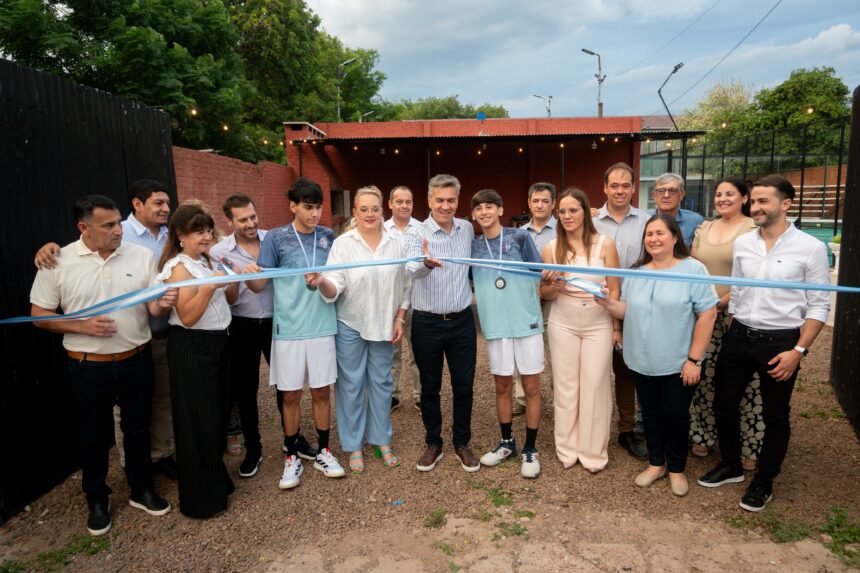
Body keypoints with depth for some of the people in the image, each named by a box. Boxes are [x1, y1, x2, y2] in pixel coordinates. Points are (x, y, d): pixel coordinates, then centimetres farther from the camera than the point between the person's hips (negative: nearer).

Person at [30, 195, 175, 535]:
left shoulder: (141, 256, -2)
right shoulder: (59, 262, -7)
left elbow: (153, 309, -1)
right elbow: (39, 315, -2)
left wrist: (163, 304, -25)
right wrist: (83, 326, -17)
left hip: (137, 361, 2)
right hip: (89, 367, -1)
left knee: (138, 429, 15)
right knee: (93, 435, 13)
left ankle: (141, 490, 35)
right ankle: (97, 500, 33)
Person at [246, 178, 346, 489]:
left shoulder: (328, 237, 5)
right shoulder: (276, 238, -4)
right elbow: (259, 285, -3)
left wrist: (322, 280, -10)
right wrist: (249, 275, -25)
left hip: (322, 326, 2)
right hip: (288, 329, -2)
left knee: (322, 391, 10)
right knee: (291, 395, 7)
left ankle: (323, 452, 28)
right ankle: (292, 457, 25)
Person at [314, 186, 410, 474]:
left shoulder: (395, 244, 2)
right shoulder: (342, 244, -7)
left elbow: (403, 285, 8)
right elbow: (335, 287, -15)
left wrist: (400, 319, 3)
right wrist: (322, 282, -36)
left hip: (384, 325, 3)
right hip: (350, 326, -2)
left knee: (382, 382, 12)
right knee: (351, 385, 5)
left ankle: (383, 441, 28)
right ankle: (354, 446, 20)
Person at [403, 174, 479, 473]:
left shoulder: (468, 229, 3)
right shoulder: (416, 234, -11)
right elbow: (412, 269, -31)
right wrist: (426, 263, -51)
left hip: (462, 321, 3)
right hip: (427, 323, -3)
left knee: (464, 385, 9)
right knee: (429, 387, 10)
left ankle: (462, 443, 27)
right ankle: (433, 444, 28)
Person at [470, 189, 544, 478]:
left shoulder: (519, 236, -2)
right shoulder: (473, 246, 6)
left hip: (527, 322, -2)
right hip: (495, 324, 3)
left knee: (531, 386, 4)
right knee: (502, 385, 13)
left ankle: (530, 449, 18)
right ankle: (507, 442, 30)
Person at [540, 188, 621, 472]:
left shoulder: (605, 245, -7)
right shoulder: (551, 248, -2)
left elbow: (614, 290, 0)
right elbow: (545, 295, 5)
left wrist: (617, 326, 1)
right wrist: (552, 284, -17)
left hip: (599, 325, -1)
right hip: (563, 324, 1)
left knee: (595, 387, 3)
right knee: (565, 386, 8)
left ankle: (593, 451, 21)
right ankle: (567, 448, 24)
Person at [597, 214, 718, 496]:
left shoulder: (693, 269, -9)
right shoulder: (636, 273, 9)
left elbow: (707, 314, -12)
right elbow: (629, 311, 13)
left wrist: (694, 359, -15)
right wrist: (607, 303, -10)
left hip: (678, 363, -4)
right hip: (642, 362, 5)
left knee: (675, 415, 6)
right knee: (650, 414, 14)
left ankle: (676, 468, 27)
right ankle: (656, 463, 33)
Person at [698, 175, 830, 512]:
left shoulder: (811, 248, -8)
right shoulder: (742, 243, 4)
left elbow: (818, 306, -7)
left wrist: (798, 351, -13)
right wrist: (731, 336, 11)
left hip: (780, 342, -4)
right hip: (738, 337, 4)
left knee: (774, 417, 10)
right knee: (723, 405, 12)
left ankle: (764, 483, 30)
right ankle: (730, 466, 35)